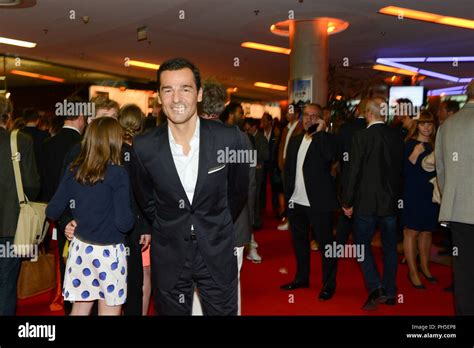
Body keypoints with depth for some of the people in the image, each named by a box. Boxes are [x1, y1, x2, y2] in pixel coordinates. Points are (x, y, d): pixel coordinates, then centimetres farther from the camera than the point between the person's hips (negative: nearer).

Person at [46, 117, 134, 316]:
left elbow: (52, 212, 2)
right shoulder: (118, 174, -16)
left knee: (80, 308, 19)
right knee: (110, 310, 10)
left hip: (80, 247, 5)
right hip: (108, 252, -4)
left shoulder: (73, 171, -2)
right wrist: (133, 218, 1)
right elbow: (124, 222, -20)